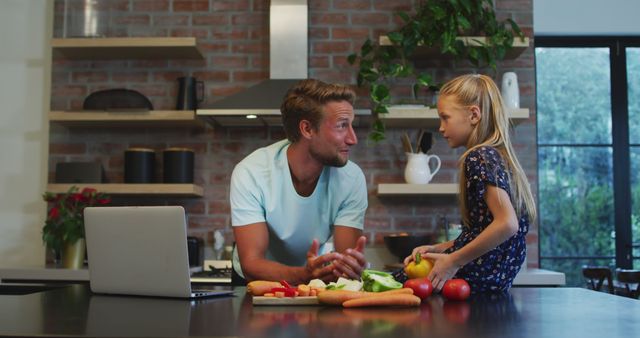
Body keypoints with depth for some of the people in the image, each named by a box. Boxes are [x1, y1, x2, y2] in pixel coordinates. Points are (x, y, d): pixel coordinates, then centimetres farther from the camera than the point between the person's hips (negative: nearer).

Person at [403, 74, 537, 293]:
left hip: (478, 275, -9)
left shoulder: (479, 157, -15)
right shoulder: (498, 155, 14)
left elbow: (507, 224, -26)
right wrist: (437, 249, 8)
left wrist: (453, 261, -20)